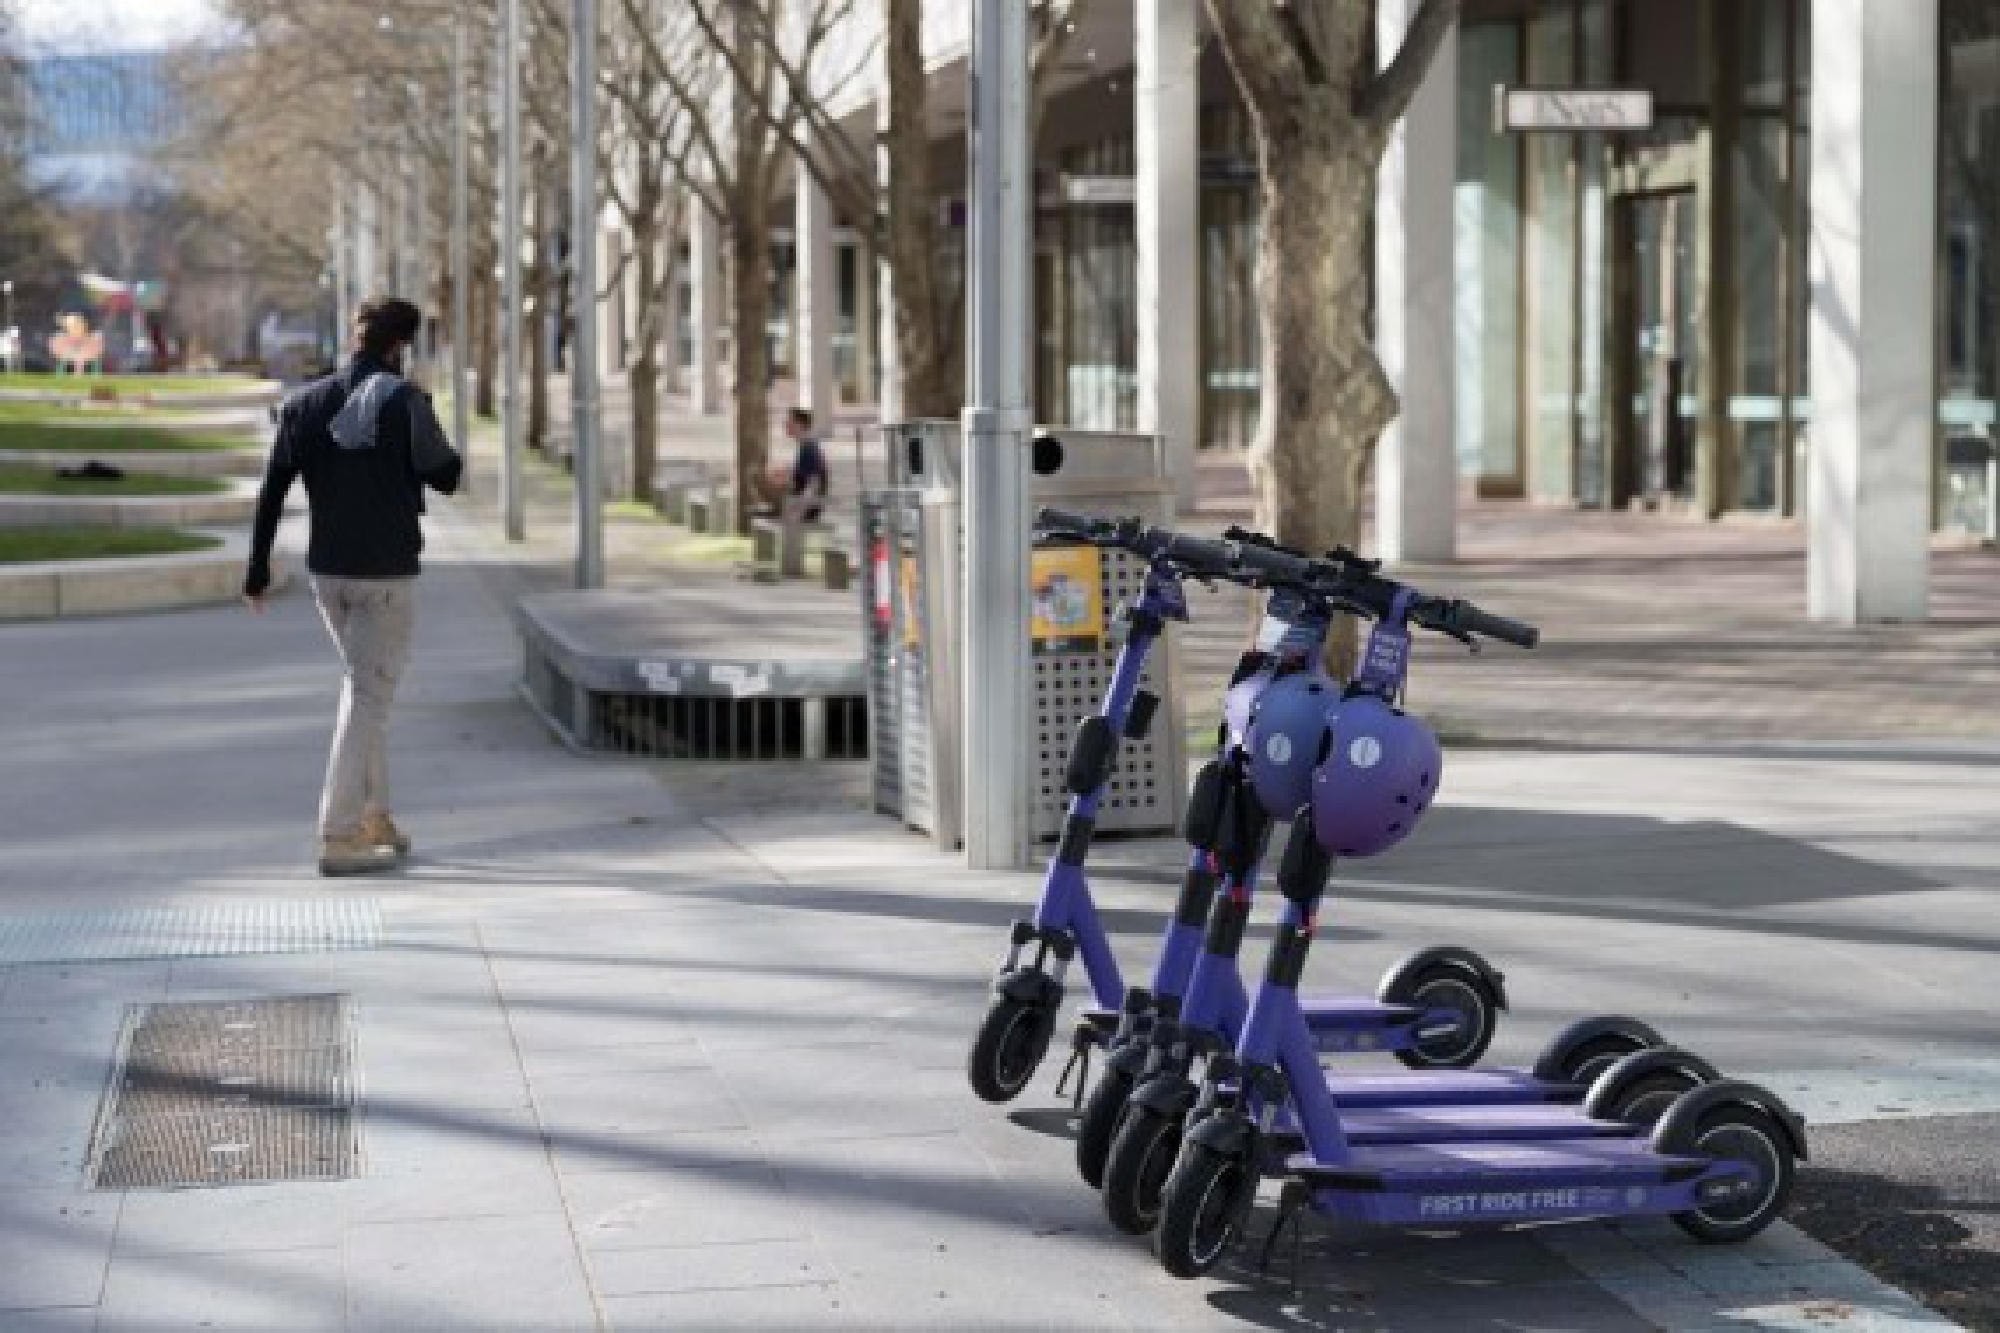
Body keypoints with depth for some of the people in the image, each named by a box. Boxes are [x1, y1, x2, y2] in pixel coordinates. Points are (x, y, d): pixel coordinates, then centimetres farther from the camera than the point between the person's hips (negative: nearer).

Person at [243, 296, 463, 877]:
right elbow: (445, 477, -9)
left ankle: (372, 817, 25)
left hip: (328, 571, 6)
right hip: (388, 573, -6)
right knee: (368, 699, -2)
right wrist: (444, 447, 12)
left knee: (365, 685, 22)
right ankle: (340, 837, -6)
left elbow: (271, 492, 2)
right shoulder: (403, 399, -12)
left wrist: (257, 571, 7)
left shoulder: (306, 403, 4)